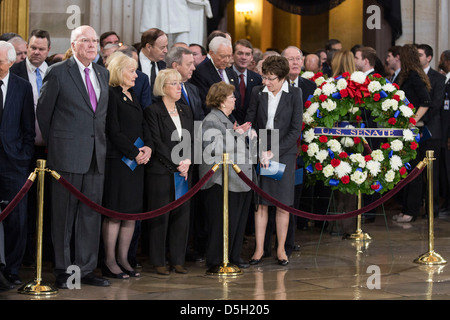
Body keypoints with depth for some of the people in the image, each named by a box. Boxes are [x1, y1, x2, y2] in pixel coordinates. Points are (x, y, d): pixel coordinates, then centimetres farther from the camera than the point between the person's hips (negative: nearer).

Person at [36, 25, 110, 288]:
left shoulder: (103, 74, 13)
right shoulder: (58, 72, -4)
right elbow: (43, 111, 0)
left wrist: (101, 142, 11)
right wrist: (54, 144, 4)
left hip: (96, 155, 5)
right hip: (67, 155, -5)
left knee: (91, 213, 7)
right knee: (64, 215, 1)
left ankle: (87, 269, 15)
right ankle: (64, 271, 9)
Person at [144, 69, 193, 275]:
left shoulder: (185, 111, 15)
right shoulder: (153, 111, -5)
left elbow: (192, 140, 12)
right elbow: (156, 142, -12)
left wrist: (187, 161, -6)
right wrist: (176, 164, -13)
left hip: (183, 171, 6)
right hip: (160, 172, -6)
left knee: (181, 215, 6)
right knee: (160, 217, -1)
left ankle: (178, 260, 13)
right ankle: (159, 262, 7)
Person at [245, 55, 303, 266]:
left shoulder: (294, 94, -2)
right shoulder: (258, 92, 3)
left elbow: (296, 130, -5)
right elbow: (249, 123, 4)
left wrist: (274, 152, -11)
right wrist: (259, 151, -10)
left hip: (284, 152, -1)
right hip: (260, 152, 2)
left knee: (283, 204, 2)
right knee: (260, 203, 2)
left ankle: (281, 249, 12)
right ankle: (259, 249, 9)